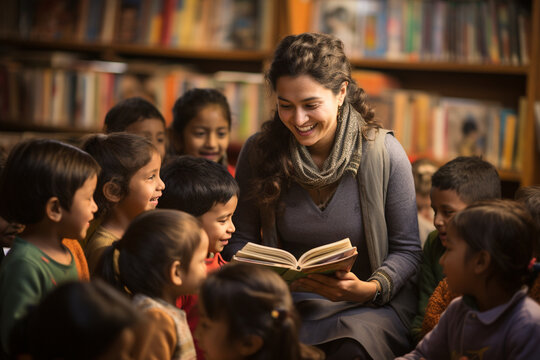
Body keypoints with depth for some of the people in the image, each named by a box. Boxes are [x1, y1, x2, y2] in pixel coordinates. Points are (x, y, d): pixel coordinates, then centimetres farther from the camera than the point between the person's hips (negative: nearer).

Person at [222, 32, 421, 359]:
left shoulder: (384, 153, -9)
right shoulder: (259, 151, -2)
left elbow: (407, 250, -2)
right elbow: (240, 238, 10)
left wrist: (369, 289, -21)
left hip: (370, 307, -1)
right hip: (287, 303, 1)